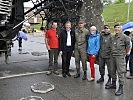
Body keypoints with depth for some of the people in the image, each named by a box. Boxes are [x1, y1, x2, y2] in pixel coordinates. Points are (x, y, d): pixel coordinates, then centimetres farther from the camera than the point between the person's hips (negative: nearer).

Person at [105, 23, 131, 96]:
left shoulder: (124, 37, -10)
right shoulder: (112, 37, 11)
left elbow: (128, 46, -3)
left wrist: (125, 53, 7)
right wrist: (113, 53, 15)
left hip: (120, 57, -7)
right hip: (113, 56, 7)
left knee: (120, 72, -5)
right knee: (113, 71, 16)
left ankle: (121, 88, 2)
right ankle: (113, 84, 32)